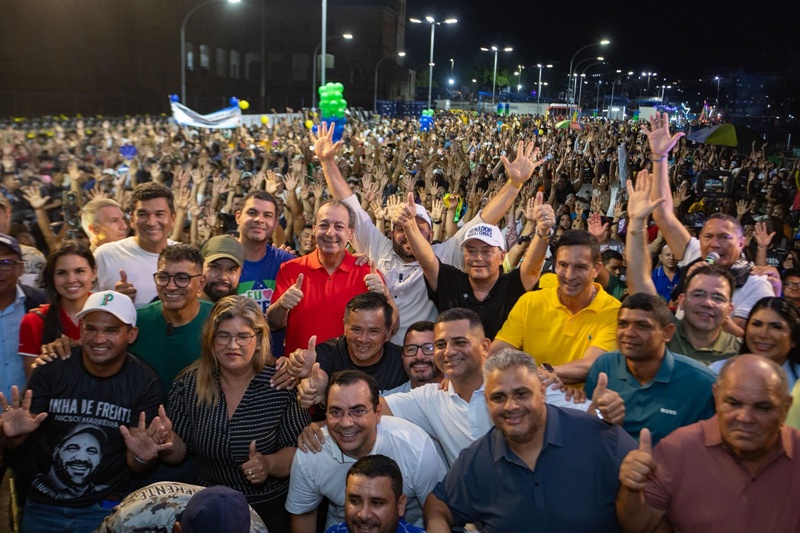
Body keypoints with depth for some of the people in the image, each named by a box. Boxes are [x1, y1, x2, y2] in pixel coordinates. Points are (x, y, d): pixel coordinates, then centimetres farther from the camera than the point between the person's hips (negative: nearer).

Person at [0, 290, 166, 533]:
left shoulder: (146, 384, -13)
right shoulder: (51, 370, -12)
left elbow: (133, 465, -9)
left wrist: (142, 457, -32)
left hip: (105, 508, -1)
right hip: (43, 503, 2)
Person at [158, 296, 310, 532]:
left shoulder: (282, 384, -12)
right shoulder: (189, 384, -4)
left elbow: (298, 450, -9)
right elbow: (177, 454, 2)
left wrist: (269, 464, -28)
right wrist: (167, 439, -18)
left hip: (271, 511, -1)